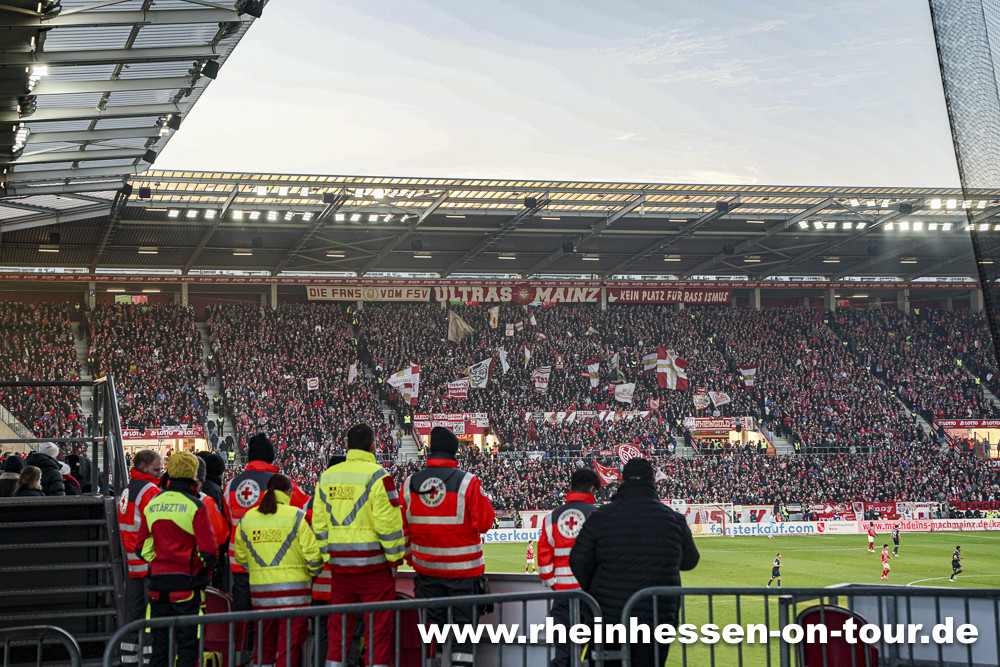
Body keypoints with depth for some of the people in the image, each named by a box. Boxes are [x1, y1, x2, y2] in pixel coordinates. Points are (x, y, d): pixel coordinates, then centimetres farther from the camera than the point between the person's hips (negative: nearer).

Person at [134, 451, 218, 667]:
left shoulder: (152, 505, 6)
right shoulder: (195, 507, -11)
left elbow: (141, 548, 8)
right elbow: (208, 551, -14)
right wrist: (204, 563, 7)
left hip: (157, 582, 5)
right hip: (187, 584, -5)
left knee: (159, 645, 12)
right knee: (187, 645, 0)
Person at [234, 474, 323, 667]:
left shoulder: (246, 519, 7)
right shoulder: (295, 516, -6)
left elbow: (240, 557, 11)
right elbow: (312, 554, -8)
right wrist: (313, 574, 11)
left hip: (259, 590, 4)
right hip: (292, 589, -4)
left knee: (264, 644, 15)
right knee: (290, 644, -1)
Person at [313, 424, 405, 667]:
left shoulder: (327, 476, 9)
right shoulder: (377, 475, -10)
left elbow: (319, 523, 10)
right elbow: (388, 523, -14)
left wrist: (328, 556, 15)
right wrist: (395, 558, -5)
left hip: (339, 563, 6)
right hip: (373, 565, -5)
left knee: (337, 627, 12)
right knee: (379, 627, 1)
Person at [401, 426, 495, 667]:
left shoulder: (410, 484, -2)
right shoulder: (468, 482, -14)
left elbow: (403, 528, 5)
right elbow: (484, 522, -9)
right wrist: (484, 499, 7)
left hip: (426, 568, 3)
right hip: (463, 569, -3)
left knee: (433, 622, 14)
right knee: (463, 620, 5)